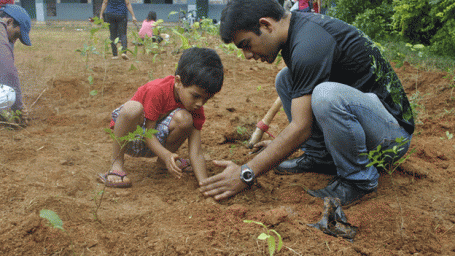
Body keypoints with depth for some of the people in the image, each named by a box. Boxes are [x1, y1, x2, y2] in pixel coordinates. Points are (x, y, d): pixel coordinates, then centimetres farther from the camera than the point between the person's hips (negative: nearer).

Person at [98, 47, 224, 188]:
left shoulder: (196, 109, -13)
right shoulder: (157, 91, -27)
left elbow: (196, 153, -18)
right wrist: (166, 155, -40)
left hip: (155, 141, 4)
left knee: (184, 118, -27)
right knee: (133, 108, -39)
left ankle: (162, 162, 0)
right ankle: (117, 163, -21)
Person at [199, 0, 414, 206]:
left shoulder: (309, 43, -25)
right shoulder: (297, 26, 4)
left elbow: (302, 128, -27)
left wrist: (246, 174, -22)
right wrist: (282, 145, 21)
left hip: (393, 130, -9)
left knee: (326, 94, -37)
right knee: (285, 79, 5)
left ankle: (359, 178, -12)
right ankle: (319, 156, 8)